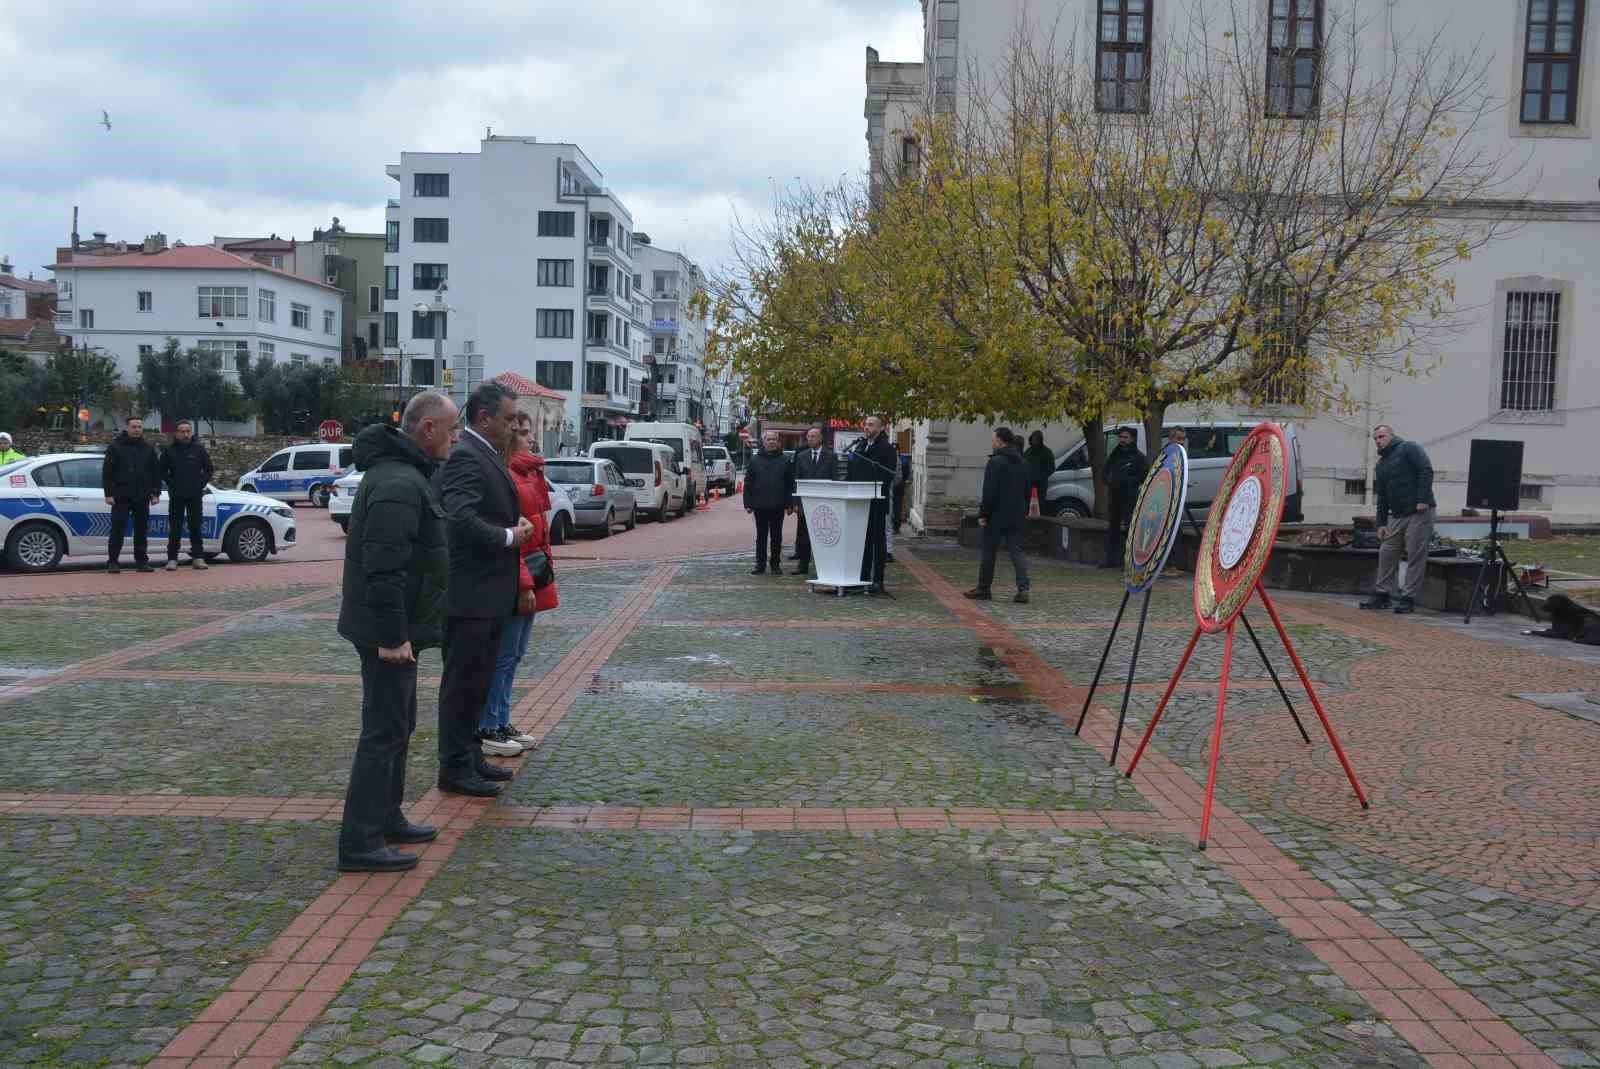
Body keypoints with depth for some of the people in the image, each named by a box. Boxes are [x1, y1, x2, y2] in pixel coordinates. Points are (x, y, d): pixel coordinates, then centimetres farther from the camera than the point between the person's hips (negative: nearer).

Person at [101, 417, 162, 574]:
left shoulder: (149, 448, 10)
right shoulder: (116, 446, 0)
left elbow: (156, 471, 11)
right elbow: (107, 471, -2)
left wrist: (156, 493, 4)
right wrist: (109, 493, -9)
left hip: (142, 497, 3)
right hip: (121, 496, -3)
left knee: (141, 530, 7)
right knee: (118, 530, -3)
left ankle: (142, 561, 13)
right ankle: (113, 562, 2)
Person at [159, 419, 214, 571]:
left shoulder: (199, 449, 5)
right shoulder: (169, 451, 4)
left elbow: (209, 469, 8)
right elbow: (163, 471, 8)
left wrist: (201, 483, -3)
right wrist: (172, 484, -4)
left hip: (195, 496, 0)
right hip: (176, 496, 0)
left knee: (195, 527, 2)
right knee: (175, 529, 1)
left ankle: (198, 558, 5)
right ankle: (172, 559, 4)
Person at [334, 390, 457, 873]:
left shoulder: (402, 472, 14)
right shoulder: (400, 485, -21)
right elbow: (384, 567, -27)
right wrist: (392, 635, -26)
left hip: (393, 629, 11)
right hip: (389, 632, -11)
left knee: (398, 725, 20)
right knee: (384, 731, -5)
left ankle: (387, 817, 32)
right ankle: (360, 843, 1)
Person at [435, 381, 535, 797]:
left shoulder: (486, 455, 14)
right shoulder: (464, 457, -18)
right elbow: (462, 518, -30)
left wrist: (517, 527, 6)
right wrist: (509, 536, -17)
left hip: (489, 593, 10)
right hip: (470, 594, -10)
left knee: (477, 681, 19)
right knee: (462, 682, 1)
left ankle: (470, 756, 31)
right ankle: (455, 768, 12)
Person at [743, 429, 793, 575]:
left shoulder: (784, 460, 4)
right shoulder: (755, 460, 5)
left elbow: (790, 484, 4)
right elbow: (748, 483, 5)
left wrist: (789, 504, -3)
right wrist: (748, 503, -1)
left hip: (778, 506, 0)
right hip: (760, 505, 0)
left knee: (776, 536, 6)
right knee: (761, 536, 6)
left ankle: (776, 564, 15)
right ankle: (760, 564, 12)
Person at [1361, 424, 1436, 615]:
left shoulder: (1409, 449, -1)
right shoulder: (1381, 465, 21)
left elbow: (1426, 471, -14)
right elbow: (1381, 497, 21)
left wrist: (1423, 499, -21)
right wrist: (1381, 523, 14)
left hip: (1418, 512, -8)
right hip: (1396, 515, 8)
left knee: (1415, 556, -5)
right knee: (1386, 554, 7)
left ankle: (1408, 598, -2)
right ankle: (1381, 595, 15)